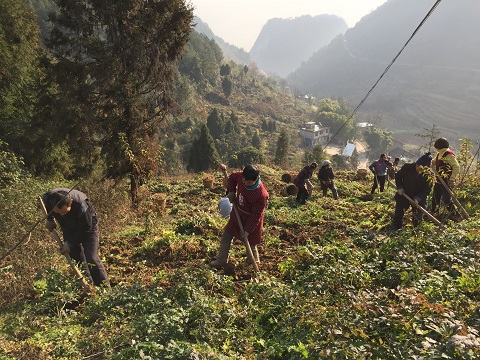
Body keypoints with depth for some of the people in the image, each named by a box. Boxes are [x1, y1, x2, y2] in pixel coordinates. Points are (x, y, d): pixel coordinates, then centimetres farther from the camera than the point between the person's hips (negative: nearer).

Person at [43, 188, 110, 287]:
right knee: (77, 261, 4)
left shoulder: (81, 205, -40)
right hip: (69, 229, 5)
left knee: (91, 259, -13)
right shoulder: (47, 198, -26)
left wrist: (70, 243, -25)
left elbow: (86, 229, -25)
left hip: (88, 226, -5)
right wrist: (49, 219, -5)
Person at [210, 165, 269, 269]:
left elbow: (256, 215, -25)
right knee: (226, 236, 13)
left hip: (252, 220, -6)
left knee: (251, 244, 9)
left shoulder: (261, 194, -33)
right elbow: (232, 177, 7)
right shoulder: (241, 176, -18)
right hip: (237, 214, 6)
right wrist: (231, 192, -4)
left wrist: (248, 230, -22)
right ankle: (221, 261, 28)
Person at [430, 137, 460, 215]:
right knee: (435, 198, 20)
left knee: (447, 200, -8)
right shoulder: (439, 154, 10)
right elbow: (434, 162, 27)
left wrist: (452, 179, -29)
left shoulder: (449, 155, -19)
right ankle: (433, 211, 36)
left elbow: (456, 167, -25)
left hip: (446, 182, -10)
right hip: (438, 181, 10)